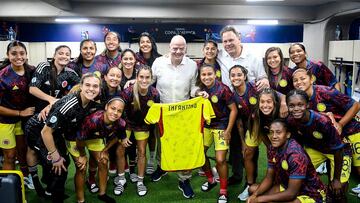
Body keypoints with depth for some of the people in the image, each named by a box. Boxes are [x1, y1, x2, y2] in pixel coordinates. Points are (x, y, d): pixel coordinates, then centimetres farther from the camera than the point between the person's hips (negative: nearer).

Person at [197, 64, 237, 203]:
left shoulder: (223, 89, -20)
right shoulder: (200, 89, -5)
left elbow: (233, 110, -14)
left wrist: (228, 131, -14)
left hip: (221, 127, -5)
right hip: (205, 125, 6)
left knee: (220, 160, -7)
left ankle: (223, 191, 14)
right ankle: (210, 180, 35)